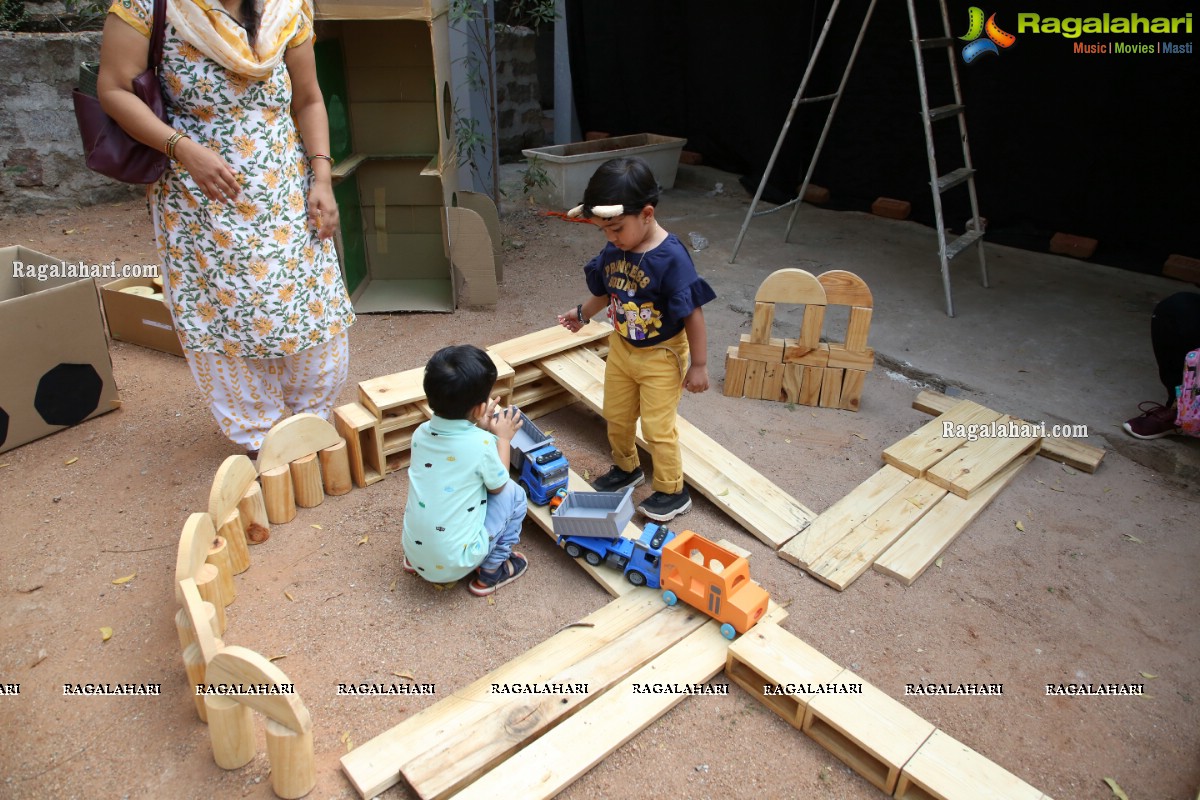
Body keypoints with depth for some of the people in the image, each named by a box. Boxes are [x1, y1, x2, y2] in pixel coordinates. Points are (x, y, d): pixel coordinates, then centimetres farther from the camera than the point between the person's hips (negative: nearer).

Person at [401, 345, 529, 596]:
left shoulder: (420, 433, -5)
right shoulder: (482, 444, -21)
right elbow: (498, 486, -2)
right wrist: (503, 437, 6)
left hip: (414, 549, 6)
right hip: (454, 562, -6)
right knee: (513, 494, 5)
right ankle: (490, 573, 14)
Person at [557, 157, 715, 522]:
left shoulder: (671, 258, -28)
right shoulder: (614, 252, -9)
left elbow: (693, 314, -23)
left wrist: (698, 365, -18)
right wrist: (582, 313, 26)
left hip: (662, 356, -7)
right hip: (621, 348, 7)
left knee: (657, 427, 2)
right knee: (616, 417, 20)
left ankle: (673, 492, 24)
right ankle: (626, 468, 46)